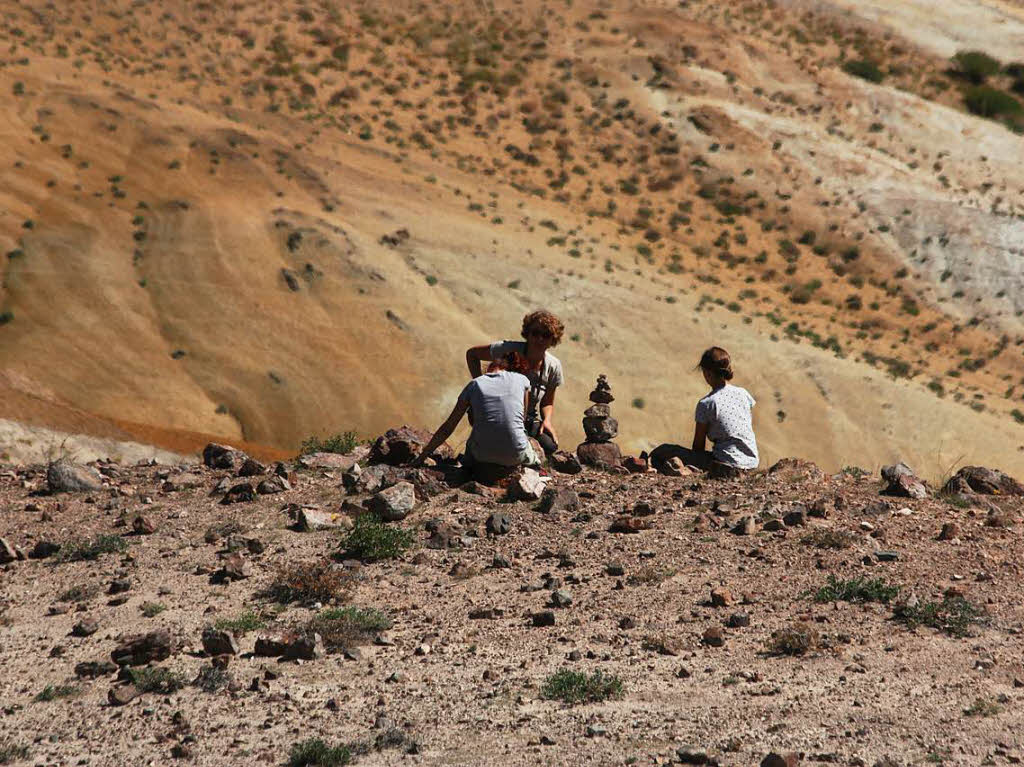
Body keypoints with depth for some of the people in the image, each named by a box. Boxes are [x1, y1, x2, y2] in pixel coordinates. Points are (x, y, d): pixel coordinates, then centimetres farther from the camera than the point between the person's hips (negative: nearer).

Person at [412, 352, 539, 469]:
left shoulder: (474, 385, 10)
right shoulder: (522, 380, 9)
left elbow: (447, 428, 12)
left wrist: (422, 456, 20)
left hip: (483, 455, 0)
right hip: (516, 457, 0)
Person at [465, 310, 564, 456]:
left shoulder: (553, 366, -5)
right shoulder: (508, 349, -16)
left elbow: (547, 403, 8)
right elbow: (471, 353, -1)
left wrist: (547, 421, -15)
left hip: (528, 421, 3)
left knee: (550, 445, -28)